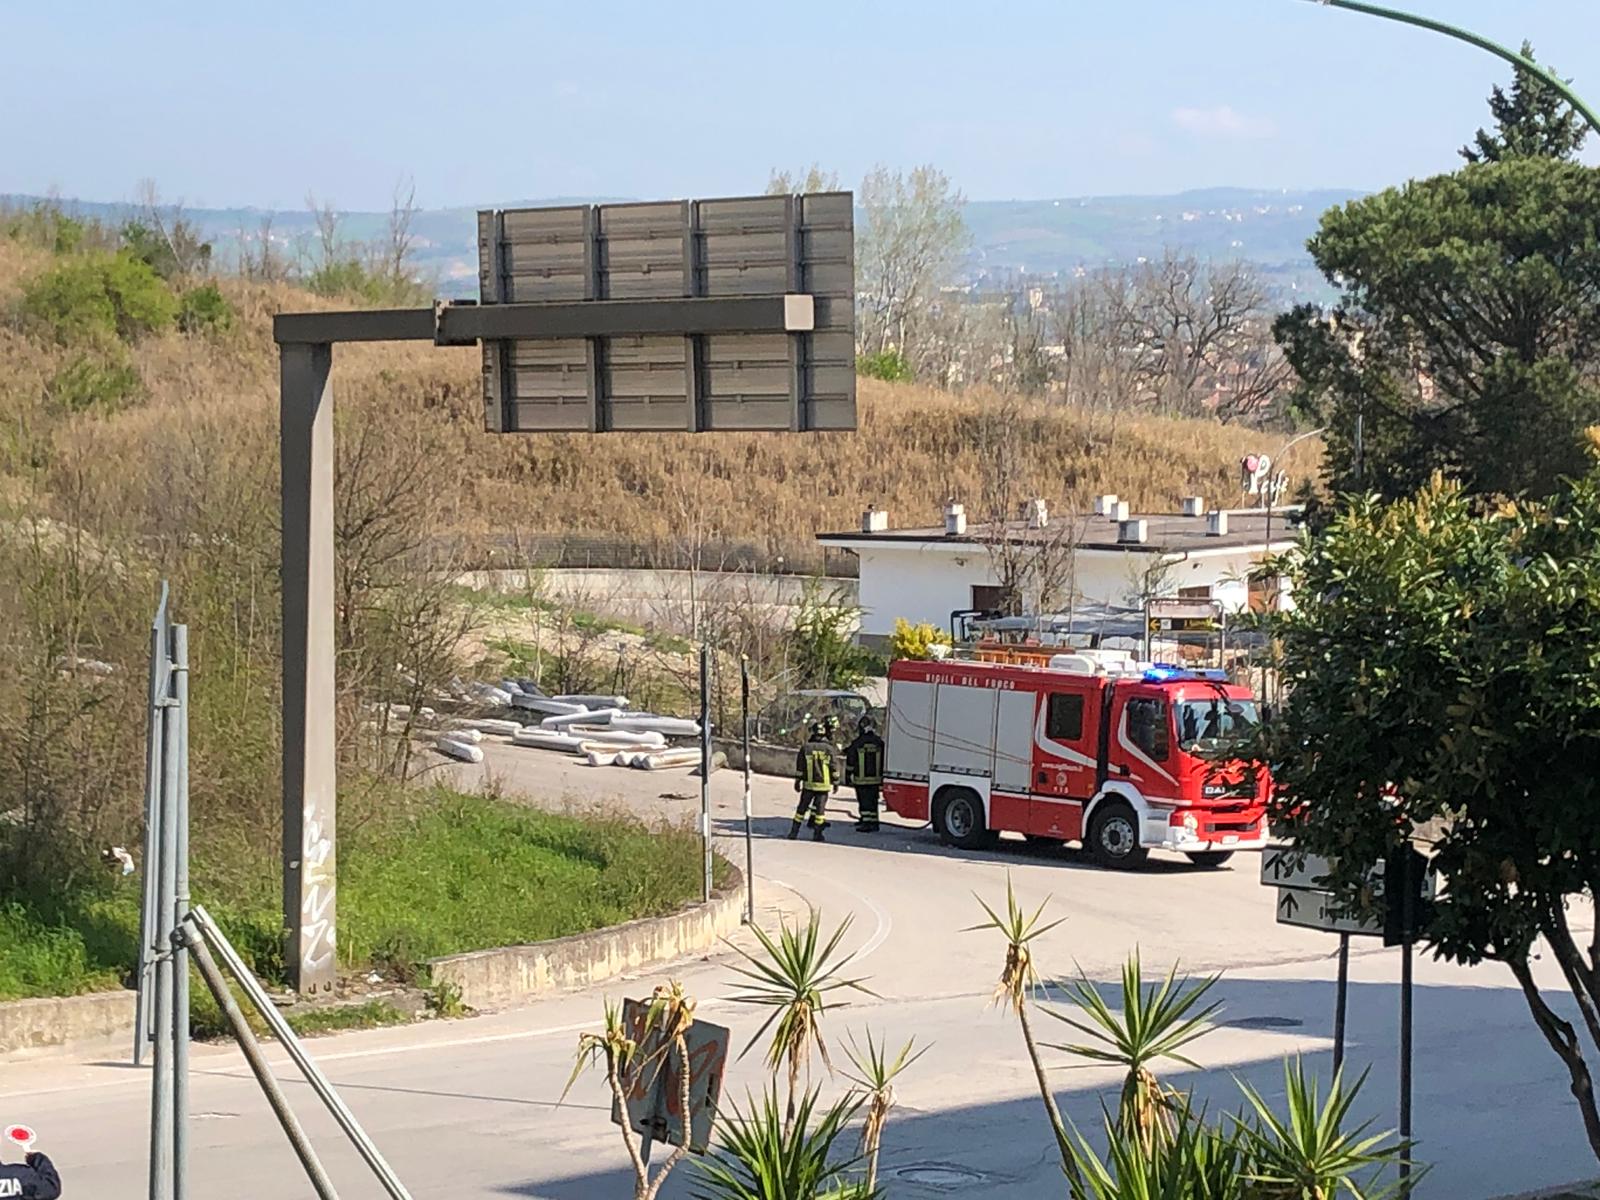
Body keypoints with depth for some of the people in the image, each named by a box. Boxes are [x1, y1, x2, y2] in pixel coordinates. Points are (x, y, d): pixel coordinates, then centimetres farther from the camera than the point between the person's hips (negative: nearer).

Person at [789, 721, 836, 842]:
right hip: (823, 784, -1)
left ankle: (794, 832, 10)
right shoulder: (829, 749, -5)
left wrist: (797, 781, 10)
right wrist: (835, 782, 7)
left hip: (809, 783, 1)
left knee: (802, 807, 9)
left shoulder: (805, 747, -2)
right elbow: (833, 767, -2)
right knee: (820, 808, 4)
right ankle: (817, 834, 3)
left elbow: (799, 767, 2)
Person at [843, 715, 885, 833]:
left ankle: (866, 823, -6)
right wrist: (882, 777, 18)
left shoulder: (856, 744, -9)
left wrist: (847, 776, 8)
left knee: (864, 801, -1)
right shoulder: (879, 743, 1)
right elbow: (883, 762, 8)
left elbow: (850, 762, -2)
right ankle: (873, 822, 15)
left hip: (861, 779, -3)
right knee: (873, 801, 12)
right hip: (875, 778, 3)